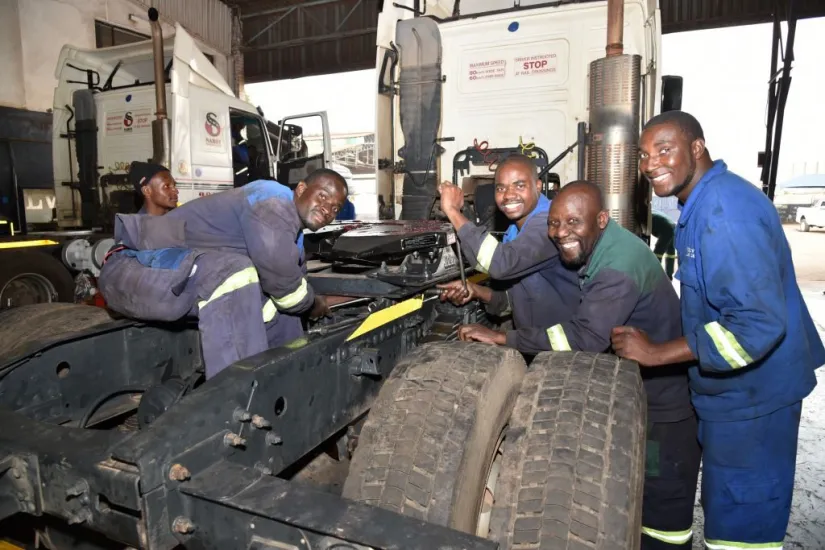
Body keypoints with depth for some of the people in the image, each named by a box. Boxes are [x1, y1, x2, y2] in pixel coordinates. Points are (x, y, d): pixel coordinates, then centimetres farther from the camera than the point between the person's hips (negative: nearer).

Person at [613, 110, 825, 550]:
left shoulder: (726, 211, -25)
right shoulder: (702, 203, 8)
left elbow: (759, 322, -30)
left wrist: (656, 352, -26)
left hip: (750, 396, -10)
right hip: (731, 390, 10)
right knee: (726, 510, 24)